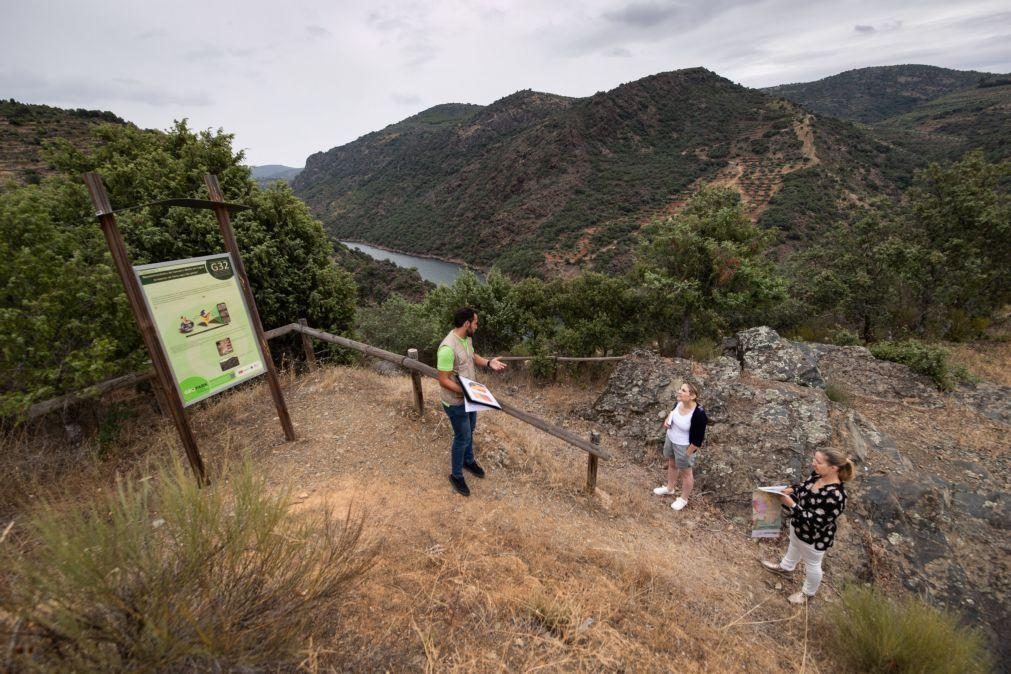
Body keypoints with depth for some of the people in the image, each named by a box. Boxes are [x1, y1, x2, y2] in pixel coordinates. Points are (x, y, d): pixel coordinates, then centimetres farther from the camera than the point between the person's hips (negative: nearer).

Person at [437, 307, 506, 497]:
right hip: (456, 402, -8)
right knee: (462, 437, 7)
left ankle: (468, 460, 50)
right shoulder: (448, 348, -33)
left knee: (469, 430, 26)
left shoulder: (466, 338, -4)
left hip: (469, 396, 9)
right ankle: (456, 475, 30)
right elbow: (443, 380, -28)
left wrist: (489, 363, -2)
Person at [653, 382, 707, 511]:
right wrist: (667, 419, -9)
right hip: (670, 438, 7)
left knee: (685, 472, 18)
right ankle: (670, 488, 55)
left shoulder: (698, 414, -35)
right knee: (672, 464, 29)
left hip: (684, 446, -7)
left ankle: (684, 498, 44)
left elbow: (698, 439, -24)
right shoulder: (680, 402, -15)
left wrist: (688, 453, -14)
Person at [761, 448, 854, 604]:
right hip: (798, 525, 7)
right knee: (794, 546, 34)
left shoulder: (835, 496, -39)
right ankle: (786, 566, 63)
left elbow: (816, 521, -34)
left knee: (812, 564, 22)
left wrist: (791, 505, -36)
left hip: (815, 537, -7)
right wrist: (790, 490, -14)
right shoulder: (818, 476, -15)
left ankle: (808, 592, 49)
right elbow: (803, 487, 5)